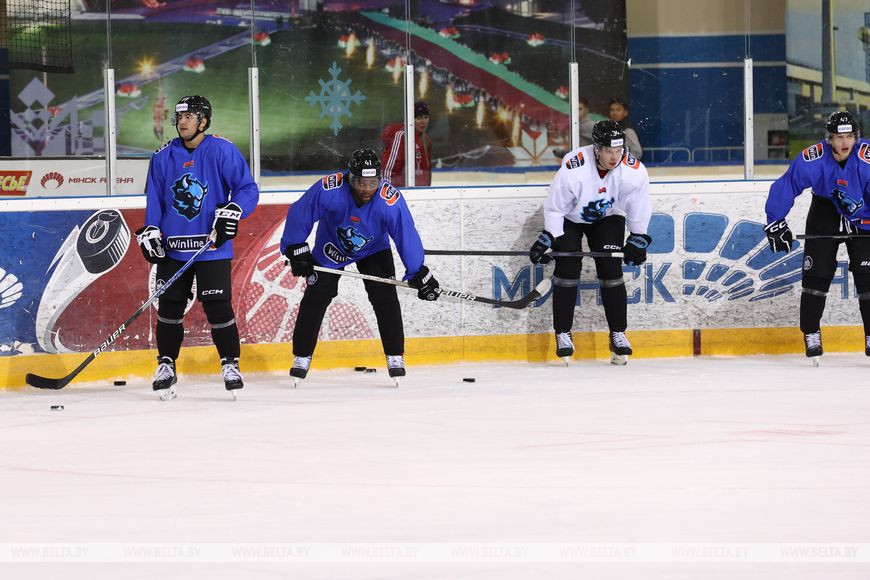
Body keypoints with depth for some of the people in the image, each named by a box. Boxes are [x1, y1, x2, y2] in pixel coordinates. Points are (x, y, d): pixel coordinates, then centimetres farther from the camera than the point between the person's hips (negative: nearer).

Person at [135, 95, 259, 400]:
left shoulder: (222, 151, -7)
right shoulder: (163, 157, 6)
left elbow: (248, 189, -6)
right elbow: (154, 199, 13)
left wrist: (232, 212, -21)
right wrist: (150, 232, 3)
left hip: (212, 248, -4)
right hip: (173, 248, 4)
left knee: (218, 306, -7)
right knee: (169, 306, 6)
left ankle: (230, 364, 7)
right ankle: (166, 366, 19)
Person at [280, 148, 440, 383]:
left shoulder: (390, 200, -35)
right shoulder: (328, 190, -36)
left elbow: (407, 235, -28)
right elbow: (299, 213, -22)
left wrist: (419, 274, -27)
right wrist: (296, 249, -19)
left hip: (373, 250, 0)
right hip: (331, 248, 0)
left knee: (385, 297, -13)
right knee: (316, 297, -6)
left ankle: (395, 357, -3)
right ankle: (301, 358, 6)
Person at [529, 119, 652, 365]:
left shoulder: (633, 170, -28)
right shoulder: (573, 167, -35)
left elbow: (639, 207, -9)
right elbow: (554, 206, -21)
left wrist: (638, 240, -7)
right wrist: (547, 239, -22)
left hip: (607, 217, 2)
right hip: (570, 218, -2)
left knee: (611, 271, -8)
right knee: (568, 268, -13)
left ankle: (618, 335, 1)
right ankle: (563, 334, -3)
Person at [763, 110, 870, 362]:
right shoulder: (814, 157, -23)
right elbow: (786, 185, -17)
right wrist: (775, 223, -16)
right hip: (825, 214, 1)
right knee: (816, 273, -5)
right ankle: (811, 335, 3)